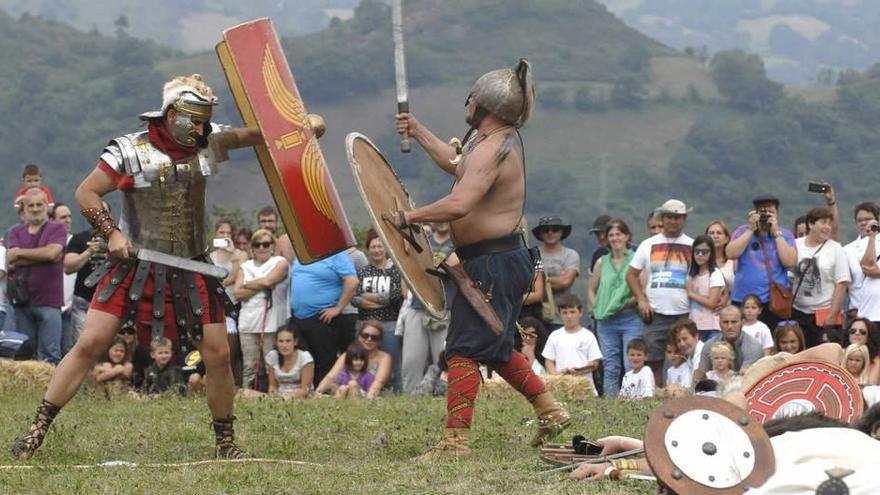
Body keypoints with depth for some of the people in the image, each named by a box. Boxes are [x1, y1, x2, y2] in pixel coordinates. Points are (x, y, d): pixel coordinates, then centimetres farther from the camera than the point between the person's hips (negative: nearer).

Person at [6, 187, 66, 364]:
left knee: (50, 355, -10)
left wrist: (20, 252, -2)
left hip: (48, 301, -4)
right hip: (22, 301, 4)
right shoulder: (16, 232, 14)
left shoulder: (57, 229, 5)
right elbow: (11, 259, -1)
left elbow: (52, 252, -13)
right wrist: (42, 255, -9)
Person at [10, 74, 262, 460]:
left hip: (192, 270, 3)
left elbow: (253, 134, 9)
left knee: (218, 354, 1)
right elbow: (86, 192, -6)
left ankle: (226, 443, 19)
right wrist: (111, 232, -17)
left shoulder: (207, 146, 0)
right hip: (136, 267, -3)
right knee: (90, 344, -9)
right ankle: (38, 429, -2)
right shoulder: (131, 151, -11)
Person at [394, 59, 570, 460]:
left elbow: (459, 204, -35)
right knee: (495, 348, 22)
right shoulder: (501, 138, 12)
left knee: (465, 349, -11)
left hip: (492, 263, -11)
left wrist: (410, 217, -24)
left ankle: (455, 440, -14)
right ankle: (549, 412, 28)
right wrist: (418, 132, 33)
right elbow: (457, 164, 31)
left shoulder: (492, 149, -21)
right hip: (504, 258, 11)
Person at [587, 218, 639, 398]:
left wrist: (627, 303, -15)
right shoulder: (601, 263, 12)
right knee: (610, 367, 6)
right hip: (606, 321, 4)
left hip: (630, 318, -4)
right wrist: (596, 308, 4)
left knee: (631, 365, -9)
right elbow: (591, 290, 18)